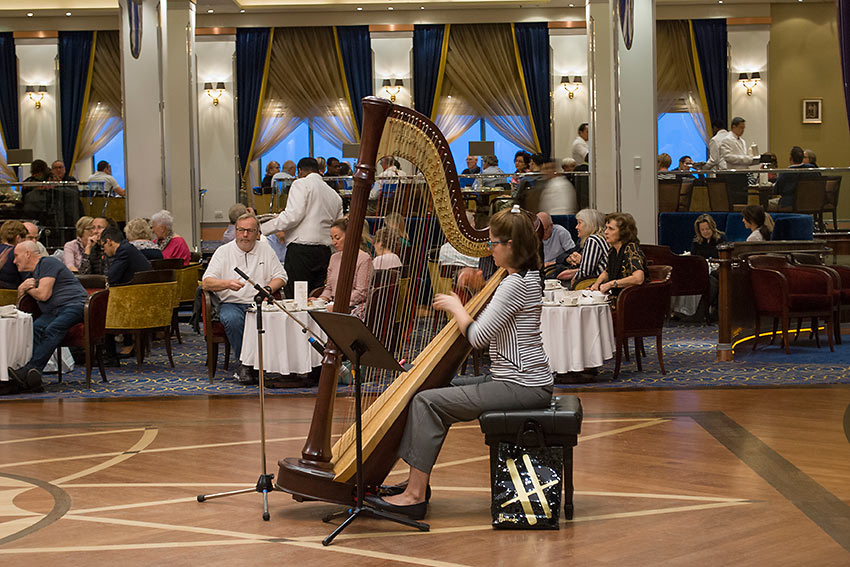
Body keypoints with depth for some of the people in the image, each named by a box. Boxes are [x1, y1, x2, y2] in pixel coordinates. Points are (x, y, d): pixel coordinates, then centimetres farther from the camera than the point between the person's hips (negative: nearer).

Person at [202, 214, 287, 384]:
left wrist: (268, 289, -8)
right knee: (232, 319, -36)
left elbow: (280, 276, 14)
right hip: (231, 303, -1)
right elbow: (206, 283, -4)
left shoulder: (265, 249, 14)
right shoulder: (223, 251, 6)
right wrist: (228, 284, -24)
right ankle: (244, 364, -22)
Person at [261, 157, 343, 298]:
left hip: (301, 250, -7)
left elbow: (293, 216, -12)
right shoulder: (335, 195, 21)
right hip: (325, 252, 7)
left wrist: (263, 228, -6)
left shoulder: (301, 184, 1)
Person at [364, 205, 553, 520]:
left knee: (427, 402, -11)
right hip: (524, 380, 11)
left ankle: (415, 495, -7)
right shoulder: (528, 276, 13)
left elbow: (478, 336, -21)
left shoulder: (516, 284, -19)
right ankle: (417, 482, 17)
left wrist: (455, 306, -4)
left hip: (522, 387, -11)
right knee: (439, 393, 16)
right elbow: (495, 327, 22)